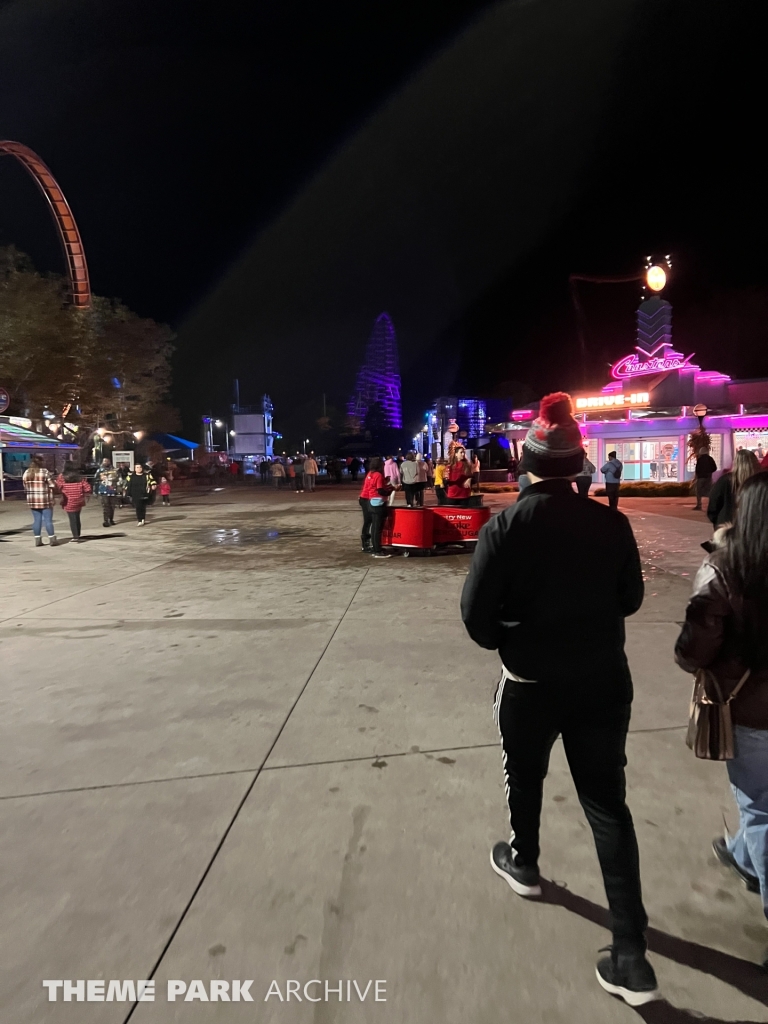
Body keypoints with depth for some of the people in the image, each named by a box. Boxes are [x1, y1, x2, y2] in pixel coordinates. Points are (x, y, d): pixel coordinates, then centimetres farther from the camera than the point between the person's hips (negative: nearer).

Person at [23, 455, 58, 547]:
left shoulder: (26, 473, 7)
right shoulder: (45, 472, -9)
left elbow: (25, 487, 11)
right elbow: (51, 486, -11)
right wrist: (52, 499, -3)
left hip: (32, 501, 5)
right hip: (45, 500, -5)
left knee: (36, 520, 9)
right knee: (48, 520, 0)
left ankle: (37, 540, 11)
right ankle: (52, 539, 3)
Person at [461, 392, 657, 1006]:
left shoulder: (505, 527, -17)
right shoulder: (612, 524, -8)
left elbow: (476, 614, -15)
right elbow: (630, 600, 4)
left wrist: (509, 642, 4)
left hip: (531, 682, -2)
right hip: (604, 680, 2)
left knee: (524, 777, 25)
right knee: (608, 802, 13)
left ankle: (524, 864, 49)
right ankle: (631, 954, 18)